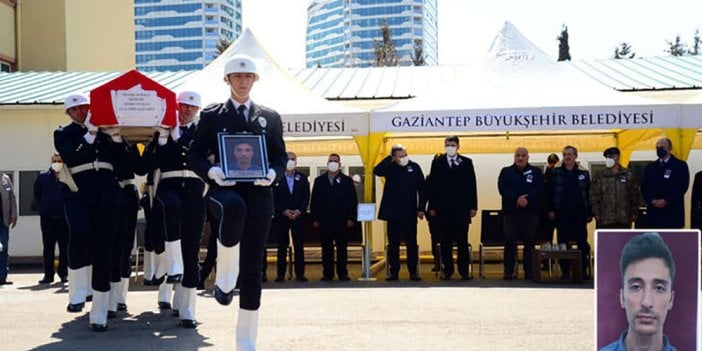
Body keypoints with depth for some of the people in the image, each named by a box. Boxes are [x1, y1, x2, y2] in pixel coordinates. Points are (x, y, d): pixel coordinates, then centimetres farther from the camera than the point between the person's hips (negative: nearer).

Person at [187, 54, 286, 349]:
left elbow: (280, 156, 15)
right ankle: (225, 273, -19)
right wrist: (210, 171, -15)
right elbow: (194, 155, 6)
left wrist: (273, 173, -8)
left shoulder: (270, 117, 15)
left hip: (258, 195, 2)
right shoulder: (211, 115, 10)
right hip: (223, 190, -2)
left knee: (252, 269, 2)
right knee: (234, 207, -42)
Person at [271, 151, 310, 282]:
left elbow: (306, 197, 6)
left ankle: (300, 273, 3)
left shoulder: (302, 178, 11)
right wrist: (284, 211, -10)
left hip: (298, 216, 1)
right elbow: (274, 197, 0)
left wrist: (299, 211, -9)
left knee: (299, 245, 0)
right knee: (282, 246, 1)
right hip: (281, 216, -1)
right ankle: (280, 274, 4)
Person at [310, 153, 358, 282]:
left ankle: (343, 274, 9)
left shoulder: (347, 181, 6)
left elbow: (353, 201, 3)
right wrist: (315, 219, 0)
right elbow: (314, 201, 8)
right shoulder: (319, 180, 10)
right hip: (324, 221, 1)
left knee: (342, 249, 3)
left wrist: (351, 218, -6)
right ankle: (327, 274, 9)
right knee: (326, 249, 4)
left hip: (342, 221, -1)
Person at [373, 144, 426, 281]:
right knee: (393, 244, 6)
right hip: (393, 212, 1)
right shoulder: (390, 167, 1)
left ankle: (413, 272, 11)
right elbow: (376, 171, -19)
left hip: (410, 213, 0)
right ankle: (393, 272, 13)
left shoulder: (414, 167, 0)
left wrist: (421, 208, -1)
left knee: (412, 244, 5)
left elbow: (422, 189, 3)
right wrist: (389, 159, -17)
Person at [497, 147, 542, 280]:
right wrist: (517, 199, -17)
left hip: (530, 212, 1)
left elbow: (538, 189, -3)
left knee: (529, 242, 3)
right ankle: (508, 272, 3)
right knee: (510, 242, -1)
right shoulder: (506, 172, 9)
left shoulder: (536, 172, 10)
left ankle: (529, 272, 9)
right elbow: (503, 189, -5)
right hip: (511, 212, 0)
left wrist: (527, 199, -18)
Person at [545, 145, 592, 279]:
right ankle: (565, 271, 8)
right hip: (562, 213, -1)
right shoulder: (555, 173, 5)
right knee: (563, 243, 1)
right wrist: (550, 210, -5)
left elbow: (589, 194, 9)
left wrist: (589, 213, 5)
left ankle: (583, 270, 11)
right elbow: (549, 192, 2)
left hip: (580, 213, 1)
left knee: (582, 242, 2)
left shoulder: (583, 174, 9)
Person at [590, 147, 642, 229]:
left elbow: (635, 194, 9)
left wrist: (634, 212, 4)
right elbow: (594, 195, 2)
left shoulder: (628, 175, 6)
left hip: (624, 219, 1)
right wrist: (596, 213, -5)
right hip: (604, 220, -1)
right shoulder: (600, 176, 4)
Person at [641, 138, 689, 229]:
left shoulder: (680, 165, 3)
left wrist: (666, 201, -14)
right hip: (653, 211, 4)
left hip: (672, 212, -4)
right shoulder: (650, 167, 16)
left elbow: (682, 187, -6)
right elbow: (644, 187, 11)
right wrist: (652, 200, -7)